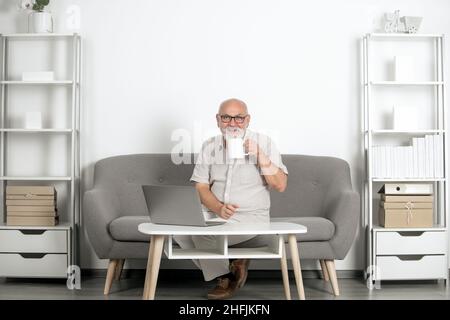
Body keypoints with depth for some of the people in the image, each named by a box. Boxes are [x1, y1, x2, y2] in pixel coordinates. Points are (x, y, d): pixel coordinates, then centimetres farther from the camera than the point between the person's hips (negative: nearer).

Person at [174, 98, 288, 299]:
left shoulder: (263, 143, -2)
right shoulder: (209, 146, 8)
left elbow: (280, 186, -8)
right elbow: (201, 187, 2)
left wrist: (260, 155, -20)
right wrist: (218, 208, -18)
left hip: (251, 216, -4)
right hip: (214, 213, 4)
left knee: (203, 232, -27)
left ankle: (225, 275, 2)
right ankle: (228, 269, -5)